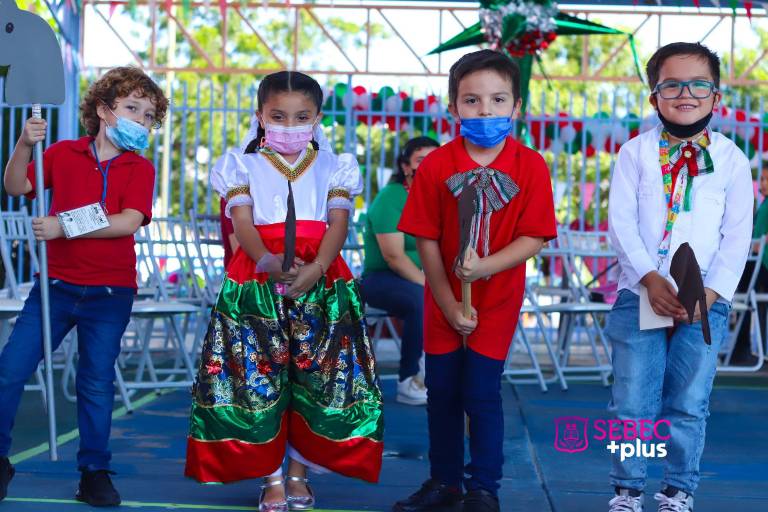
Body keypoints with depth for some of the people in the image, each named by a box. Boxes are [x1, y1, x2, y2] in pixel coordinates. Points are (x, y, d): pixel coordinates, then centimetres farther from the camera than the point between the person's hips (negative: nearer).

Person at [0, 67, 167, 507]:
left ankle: (95, 473, 17)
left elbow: (129, 221, -15)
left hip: (110, 293, -1)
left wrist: (63, 228, -20)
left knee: (97, 383, 5)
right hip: (56, 284, 1)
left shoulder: (140, 168, 0)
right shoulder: (64, 153, 5)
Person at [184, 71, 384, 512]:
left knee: (315, 377, 3)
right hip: (257, 285, -1)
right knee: (259, 377, -1)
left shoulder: (333, 168, 10)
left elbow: (338, 223, -2)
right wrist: (268, 260, -26)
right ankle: (271, 476, 9)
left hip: (320, 283, 1)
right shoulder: (244, 167, 8)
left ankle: (299, 471, 17)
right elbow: (242, 222, -5)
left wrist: (316, 268, -21)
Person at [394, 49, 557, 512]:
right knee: (441, 392, 11)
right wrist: (448, 304, -10)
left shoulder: (531, 167, -12)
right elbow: (427, 240, -7)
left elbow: (534, 238, -14)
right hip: (444, 303, 2)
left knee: (482, 394, -2)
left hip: (497, 301, -2)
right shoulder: (437, 165, -9)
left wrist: (485, 265, -29)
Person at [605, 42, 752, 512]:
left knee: (689, 404, 5)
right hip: (640, 295, 0)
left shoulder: (732, 160, 4)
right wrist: (650, 278, -16)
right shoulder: (637, 152, 3)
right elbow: (621, 221, -4)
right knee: (633, 402, 2)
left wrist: (712, 292, -11)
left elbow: (738, 236, 1)